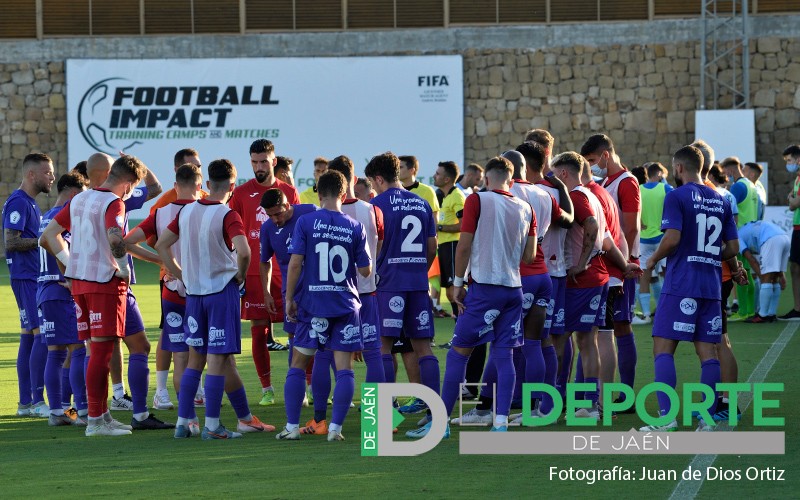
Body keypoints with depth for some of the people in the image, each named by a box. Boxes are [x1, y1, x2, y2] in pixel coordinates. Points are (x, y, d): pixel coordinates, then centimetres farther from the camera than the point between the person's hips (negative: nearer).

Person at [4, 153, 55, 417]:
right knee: (42, 335, -13)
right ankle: (36, 401, -12)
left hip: (34, 278, 10)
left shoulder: (29, 203, 18)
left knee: (29, 336, 10)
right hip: (26, 277, -10)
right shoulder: (18, 202, -12)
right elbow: (11, 242, -19)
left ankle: (26, 402, 13)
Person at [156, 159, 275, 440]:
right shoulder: (227, 216, -13)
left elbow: (161, 244, 11)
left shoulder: (187, 211, 5)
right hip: (222, 290, -6)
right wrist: (241, 276, -8)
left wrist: (180, 274, 12)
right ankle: (212, 425, -2)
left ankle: (183, 422, 10)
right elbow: (243, 251, -27)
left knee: (195, 359, 13)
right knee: (218, 359, -1)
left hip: (193, 292, 6)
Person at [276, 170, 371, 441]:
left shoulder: (305, 222, -4)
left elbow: (295, 263, -9)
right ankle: (335, 427, -4)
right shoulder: (355, 227, 0)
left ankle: (292, 427, 9)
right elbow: (365, 270, 2)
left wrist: (289, 298, -1)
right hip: (345, 304, 1)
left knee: (298, 364, 11)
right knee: (344, 368, 2)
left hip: (312, 304, 0)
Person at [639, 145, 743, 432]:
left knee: (663, 348, -4)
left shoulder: (677, 197, -6)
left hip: (681, 284, -6)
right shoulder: (721, 201, 13)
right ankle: (708, 418, 3)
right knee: (707, 350, 6)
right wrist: (734, 268, 32)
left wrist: (654, 259, 2)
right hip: (711, 286, 6)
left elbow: (672, 238, -16)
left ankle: (666, 416, -14)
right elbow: (733, 248, 13)